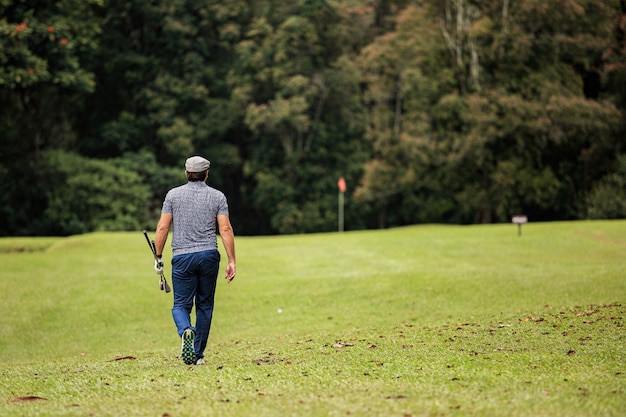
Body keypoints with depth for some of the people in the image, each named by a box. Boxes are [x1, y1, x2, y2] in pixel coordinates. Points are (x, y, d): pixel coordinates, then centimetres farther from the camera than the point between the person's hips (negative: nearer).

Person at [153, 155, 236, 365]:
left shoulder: (173, 194, 5)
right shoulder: (217, 196, 5)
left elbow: (162, 227, 1)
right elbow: (225, 229, -3)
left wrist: (158, 257, 9)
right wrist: (231, 261, -2)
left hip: (182, 257, -1)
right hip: (209, 256, 1)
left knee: (181, 305, 4)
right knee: (204, 306, 12)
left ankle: (186, 331, -28)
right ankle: (198, 354, 13)